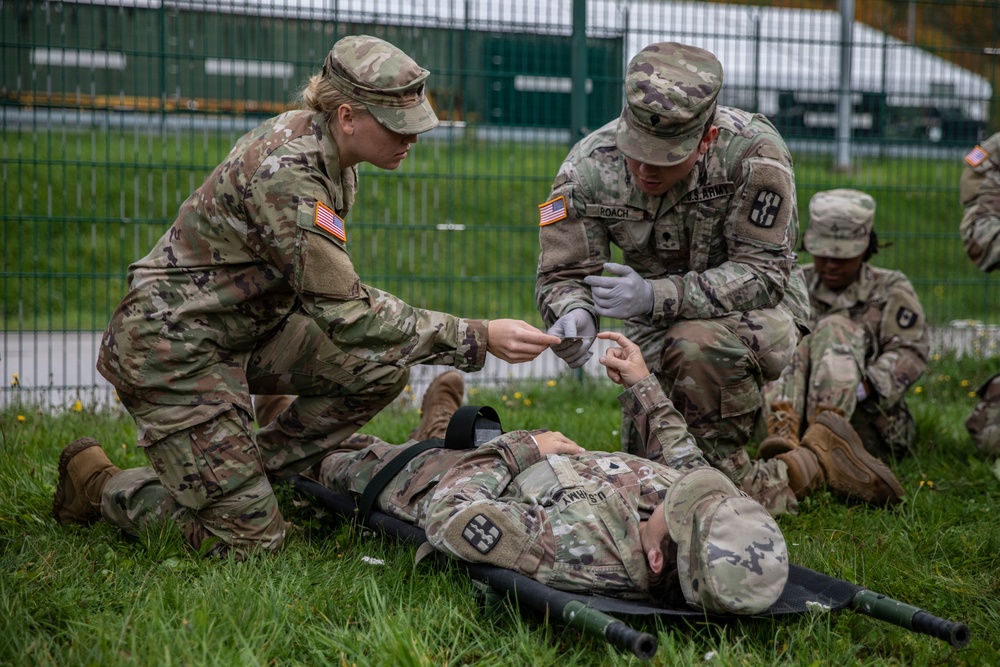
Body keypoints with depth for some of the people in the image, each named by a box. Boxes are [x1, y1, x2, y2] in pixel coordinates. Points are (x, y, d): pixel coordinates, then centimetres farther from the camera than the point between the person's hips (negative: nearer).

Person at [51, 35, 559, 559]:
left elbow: (324, 286, 16)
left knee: (381, 369, -8)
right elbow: (344, 313, -30)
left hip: (246, 325, 9)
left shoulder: (326, 150, 0)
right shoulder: (285, 173, -29)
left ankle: (252, 470, 8)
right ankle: (99, 484, 13)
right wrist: (478, 338, -30)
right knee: (248, 540, -8)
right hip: (173, 344, -9)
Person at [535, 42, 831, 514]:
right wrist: (573, 312, -40)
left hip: (760, 309, -4)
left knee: (699, 346, -38)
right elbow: (562, 275, -14)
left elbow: (764, 273, -27)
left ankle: (732, 482, -15)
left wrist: (657, 296, -39)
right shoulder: (589, 166, -20)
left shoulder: (753, 153, -30)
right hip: (662, 329, 5)